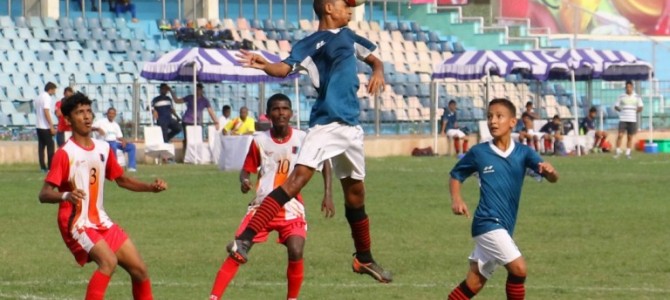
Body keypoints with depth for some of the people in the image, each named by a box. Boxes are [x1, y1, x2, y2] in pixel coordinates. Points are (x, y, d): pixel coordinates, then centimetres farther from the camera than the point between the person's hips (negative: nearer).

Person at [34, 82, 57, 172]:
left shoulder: (38, 98, 13)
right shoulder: (47, 97, -13)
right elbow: (46, 112, -19)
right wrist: (52, 127, -18)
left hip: (39, 126, 8)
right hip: (45, 127, -8)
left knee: (41, 147, 8)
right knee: (50, 146, -3)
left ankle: (43, 167, 7)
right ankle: (50, 167, -5)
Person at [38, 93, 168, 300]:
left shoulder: (103, 149, 7)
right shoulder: (65, 154, -15)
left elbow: (121, 180, 22)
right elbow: (44, 195, -21)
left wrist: (150, 187, 6)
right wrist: (66, 196, -42)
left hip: (101, 221, 7)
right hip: (77, 224, -7)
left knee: (139, 268, 6)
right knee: (109, 261, -30)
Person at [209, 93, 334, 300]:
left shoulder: (302, 139, -6)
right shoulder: (260, 141, -5)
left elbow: (324, 162, 5)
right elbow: (247, 169, 3)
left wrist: (327, 195, -4)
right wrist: (244, 181, -21)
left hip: (291, 209, -1)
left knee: (296, 253, -20)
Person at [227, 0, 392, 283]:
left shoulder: (347, 36, 17)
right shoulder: (311, 43, -3)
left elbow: (374, 58, 29)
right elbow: (285, 67, -17)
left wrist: (378, 72, 5)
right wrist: (264, 66, -40)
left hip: (351, 125, 7)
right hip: (326, 122, -7)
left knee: (355, 192, 17)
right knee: (298, 178, -24)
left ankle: (364, 258, 33)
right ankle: (244, 241, -32)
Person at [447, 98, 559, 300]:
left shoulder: (523, 153, 0)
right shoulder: (479, 153, -4)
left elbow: (553, 178, -8)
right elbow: (456, 175, 10)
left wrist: (549, 170, -32)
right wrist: (456, 199, -8)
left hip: (504, 226, 4)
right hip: (488, 222, -4)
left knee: (475, 282, 11)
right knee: (518, 268, -17)